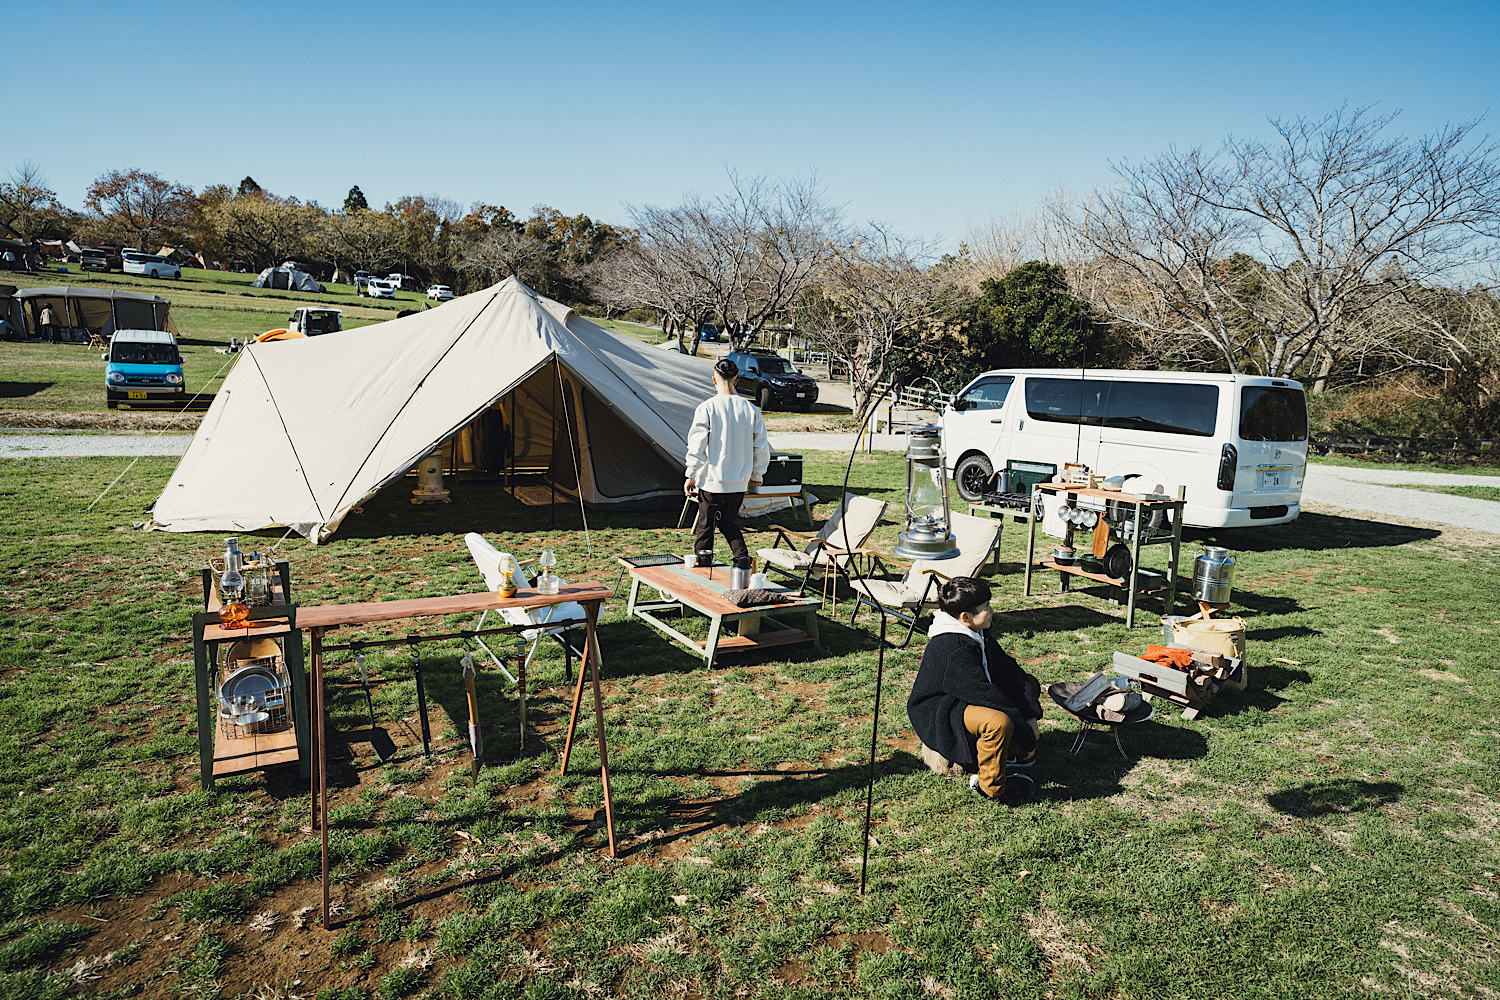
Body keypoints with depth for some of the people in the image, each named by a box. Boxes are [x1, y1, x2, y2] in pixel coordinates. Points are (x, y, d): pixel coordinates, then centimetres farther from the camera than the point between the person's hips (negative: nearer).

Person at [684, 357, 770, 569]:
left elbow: (697, 446, -10)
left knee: (705, 525, 10)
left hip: (711, 480, -3)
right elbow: (761, 448, 5)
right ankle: (742, 557, 5)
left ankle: (704, 568, 11)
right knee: (730, 522, 20)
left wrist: (691, 476, 0)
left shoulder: (706, 408, -10)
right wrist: (755, 476, 19)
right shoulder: (750, 409, 0)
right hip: (739, 482, 3)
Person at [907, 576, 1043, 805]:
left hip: (965, 696, 11)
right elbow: (984, 693, -31)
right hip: (937, 715, -10)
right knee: (999, 721, -38)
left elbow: (1006, 668, 2)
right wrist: (1026, 735, -24)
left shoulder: (976, 633, 1)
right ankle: (991, 786, -13)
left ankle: (1008, 752, 14)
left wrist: (1031, 716, -8)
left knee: (1030, 684, 12)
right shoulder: (953, 650, -30)